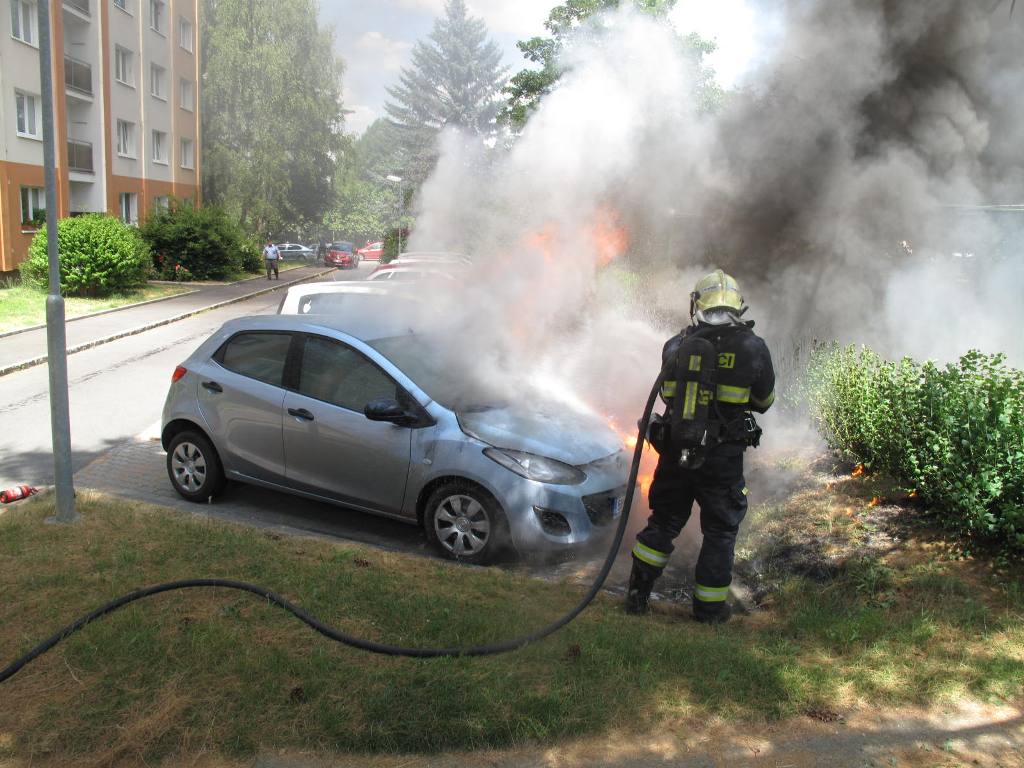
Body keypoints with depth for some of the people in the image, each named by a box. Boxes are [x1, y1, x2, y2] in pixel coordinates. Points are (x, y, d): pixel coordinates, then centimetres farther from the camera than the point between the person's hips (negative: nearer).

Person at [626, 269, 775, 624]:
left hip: (675, 451, 2)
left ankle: (637, 594, 23)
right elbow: (764, 401, 4)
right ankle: (709, 607, 22)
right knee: (720, 531, 14)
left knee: (663, 521, 18)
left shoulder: (676, 345, -3)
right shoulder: (752, 347, -8)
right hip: (723, 458, -2)